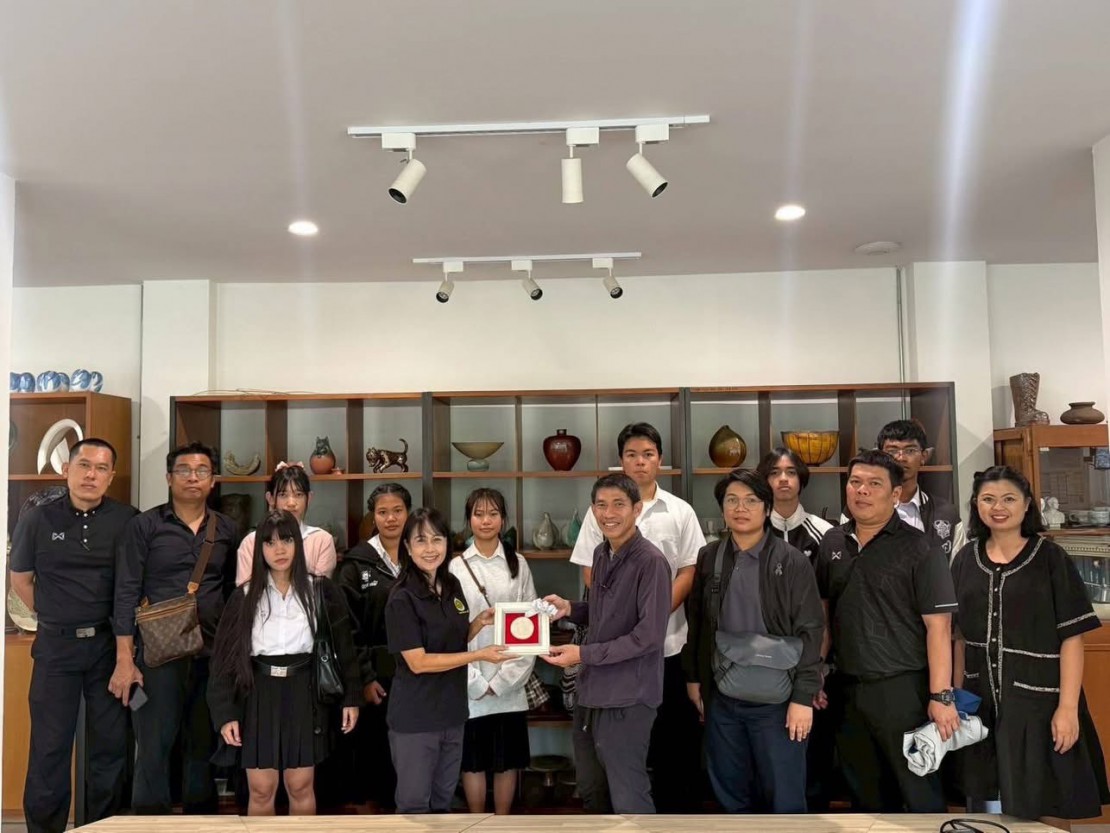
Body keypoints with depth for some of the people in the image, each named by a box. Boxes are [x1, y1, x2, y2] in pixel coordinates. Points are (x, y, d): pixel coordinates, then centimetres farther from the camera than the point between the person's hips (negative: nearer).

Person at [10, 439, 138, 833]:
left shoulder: (127, 521, -3)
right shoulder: (37, 519, 0)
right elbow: (20, 579, 11)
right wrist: (58, 619, 8)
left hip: (109, 644, 0)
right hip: (56, 645, 0)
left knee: (111, 742, 7)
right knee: (49, 745, 4)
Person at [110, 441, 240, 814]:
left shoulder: (227, 530, 9)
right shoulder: (144, 526, 0)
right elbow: (127, 593, -4)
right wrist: (124, 660, -9)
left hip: (212, 655, 3)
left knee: (204, 747, 11)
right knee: (153, 748, 0)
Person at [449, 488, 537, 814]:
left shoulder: (518, 565, 2)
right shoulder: (456, 567, 0)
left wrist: (504, 679, -7)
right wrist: (475, 680, -8)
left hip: (509, 682, 1)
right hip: (468, 682, -1)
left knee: (507, 758, 9)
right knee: (472, 759, 8)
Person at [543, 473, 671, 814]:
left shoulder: (651, 561, -17)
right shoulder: (601, 554, 8)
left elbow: (649, 635, -19)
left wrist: (583, 654, -18)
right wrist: (570, 608, 1)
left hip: (627, 697, -8)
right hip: (591, 690, 8)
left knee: (628, 798, 4)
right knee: (590, 789, 21)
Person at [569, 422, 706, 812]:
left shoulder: (680, 512, 3)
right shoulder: (601, 511, 3)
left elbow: (688, 573, 0)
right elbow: (591, 573, 2)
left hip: (668, 639, 0)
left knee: (674, 734, 6)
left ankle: (676, 805, 20)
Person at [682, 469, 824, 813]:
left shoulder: (792, 562, -7)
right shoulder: (708, 558, 4)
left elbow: (810, 632, -9)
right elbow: (695, 622, 11)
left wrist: (803, 697, -12)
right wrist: (693, 677, 11)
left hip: (776, 698, -3)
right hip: (721, 697, 4)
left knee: (784, 796, 6)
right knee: (731, 793, 15)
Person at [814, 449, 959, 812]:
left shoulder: (920, 550, -10)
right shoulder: (832, 543, 7)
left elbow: (938, 625, -13)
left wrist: (941, 696, -17)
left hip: (903, 688, -5)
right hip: (848, 688, 5)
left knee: (919, 793, 4)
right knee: (865, 793, 18)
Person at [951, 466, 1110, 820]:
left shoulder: (1050, 558, -7)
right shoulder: (965, 560, 5)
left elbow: (1072, 637, -9)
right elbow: (961, 636, 9)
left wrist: (1068, 707, -14)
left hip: (1038, 700, -3)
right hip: (981, 702, 4)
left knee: (1038, 809, 4)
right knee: (987, 806, 11)